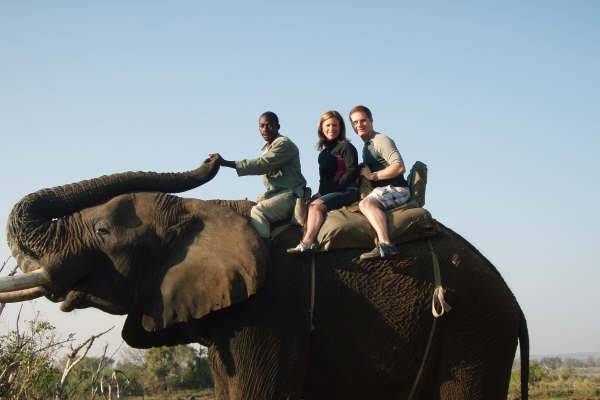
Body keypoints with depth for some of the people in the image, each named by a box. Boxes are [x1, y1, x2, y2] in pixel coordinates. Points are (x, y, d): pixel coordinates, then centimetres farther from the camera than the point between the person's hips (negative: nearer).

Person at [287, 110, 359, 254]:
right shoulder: (324, 152, 20)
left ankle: (307, 243, -38)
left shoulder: (346, 147, -4)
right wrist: (321, 192, 5)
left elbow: (352, 171, -14)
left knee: (316, 205, -25)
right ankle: (308, 241, -27)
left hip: (347, 191, -8)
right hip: (328, 192, 8)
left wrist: (337, 187, -16)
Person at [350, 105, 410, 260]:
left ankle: (385, 244, -51)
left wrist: (372, 176, -13)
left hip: (397, 189, -10)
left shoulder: (381, 140, -6)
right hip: (383, 191, 10)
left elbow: (399, 167, -18)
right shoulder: (367, 146, 24)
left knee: (366, 203, -33)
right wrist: (363, 174, 8)